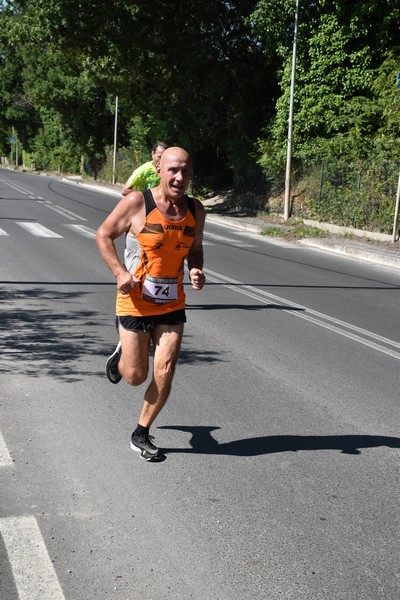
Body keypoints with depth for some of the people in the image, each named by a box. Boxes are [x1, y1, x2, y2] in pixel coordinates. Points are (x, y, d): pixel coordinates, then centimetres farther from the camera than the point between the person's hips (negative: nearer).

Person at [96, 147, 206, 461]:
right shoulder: (137, 203, -14)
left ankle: (142, 434, 19)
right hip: (136, 302, -3)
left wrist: (196, 270, -7)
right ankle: (121, 354, 43)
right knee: (135, 376, 5)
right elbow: (104, 235, -4)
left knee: (165, 373, -2)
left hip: (172, 305, 3)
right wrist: (120, 272, -17)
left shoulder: (196, 210, 0)